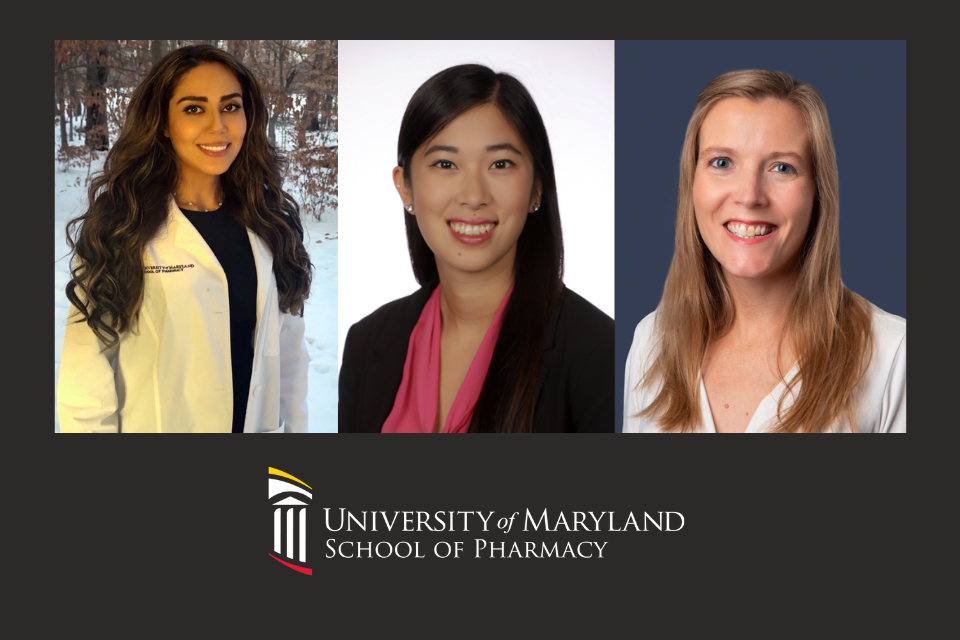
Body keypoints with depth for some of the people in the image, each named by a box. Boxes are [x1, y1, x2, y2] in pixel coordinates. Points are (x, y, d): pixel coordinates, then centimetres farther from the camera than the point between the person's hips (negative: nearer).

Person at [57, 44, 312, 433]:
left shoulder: (268, 222, 1)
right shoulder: (121, 227, -12)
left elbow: (289, 356, 5)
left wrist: (294, 427, 3)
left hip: (260, 424, 4)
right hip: (154, 425, -4)